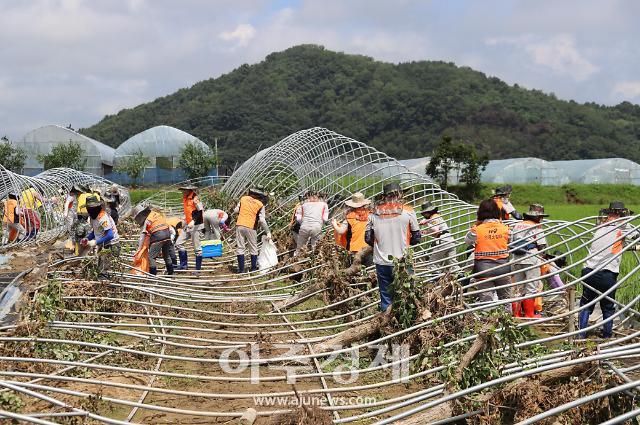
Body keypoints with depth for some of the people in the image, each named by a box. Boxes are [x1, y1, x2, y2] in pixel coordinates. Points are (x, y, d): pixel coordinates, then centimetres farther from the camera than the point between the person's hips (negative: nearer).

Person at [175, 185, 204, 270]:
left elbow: (200, 211, -18)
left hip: (195, 225, -9)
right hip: (188, 225, 9)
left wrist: (193, 221, -28)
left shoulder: (195, 198, -15)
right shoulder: (185, 198, 10)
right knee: (179, 243, 7)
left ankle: (198, 268, 6)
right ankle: (184, 264, 16)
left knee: (197, 247, -2)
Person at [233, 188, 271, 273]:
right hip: (251, 227, -2)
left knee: (240, 248, 7)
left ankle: (241, 269, 6)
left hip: (240, 225, 2)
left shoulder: (243, 198, 8)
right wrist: (268, 232, 0)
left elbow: (235, 211, 9)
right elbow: (262, 220, -4)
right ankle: (253, 268, 15)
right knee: (253, 249, 12)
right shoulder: (260, 205, 1)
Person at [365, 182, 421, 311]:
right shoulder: (408, 212, -6)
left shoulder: (375, 213, -1)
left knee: (385, 297, 11)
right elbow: (416, 237, -1)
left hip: (382, 262, 2)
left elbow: (368, 238, 2)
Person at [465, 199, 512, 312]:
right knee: (505, 298, 16)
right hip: (503, 268, 3)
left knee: (486, 299, 2)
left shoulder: (477, 230, -11)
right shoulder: (505, 228, -3)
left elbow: (467, 241, 5)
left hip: (484, 270, -2)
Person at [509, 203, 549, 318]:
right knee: (531, 288, 2)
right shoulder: (536, 227, -6)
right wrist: (538, 250, 12)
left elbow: (511, 243, 13)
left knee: (518, 288, 13)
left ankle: (517, 314, 16)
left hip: (517, 260, 6)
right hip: (531, 260, -6)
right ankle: (529, 314, 5)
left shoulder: (517, 225, 12)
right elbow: (542, 246, -8)